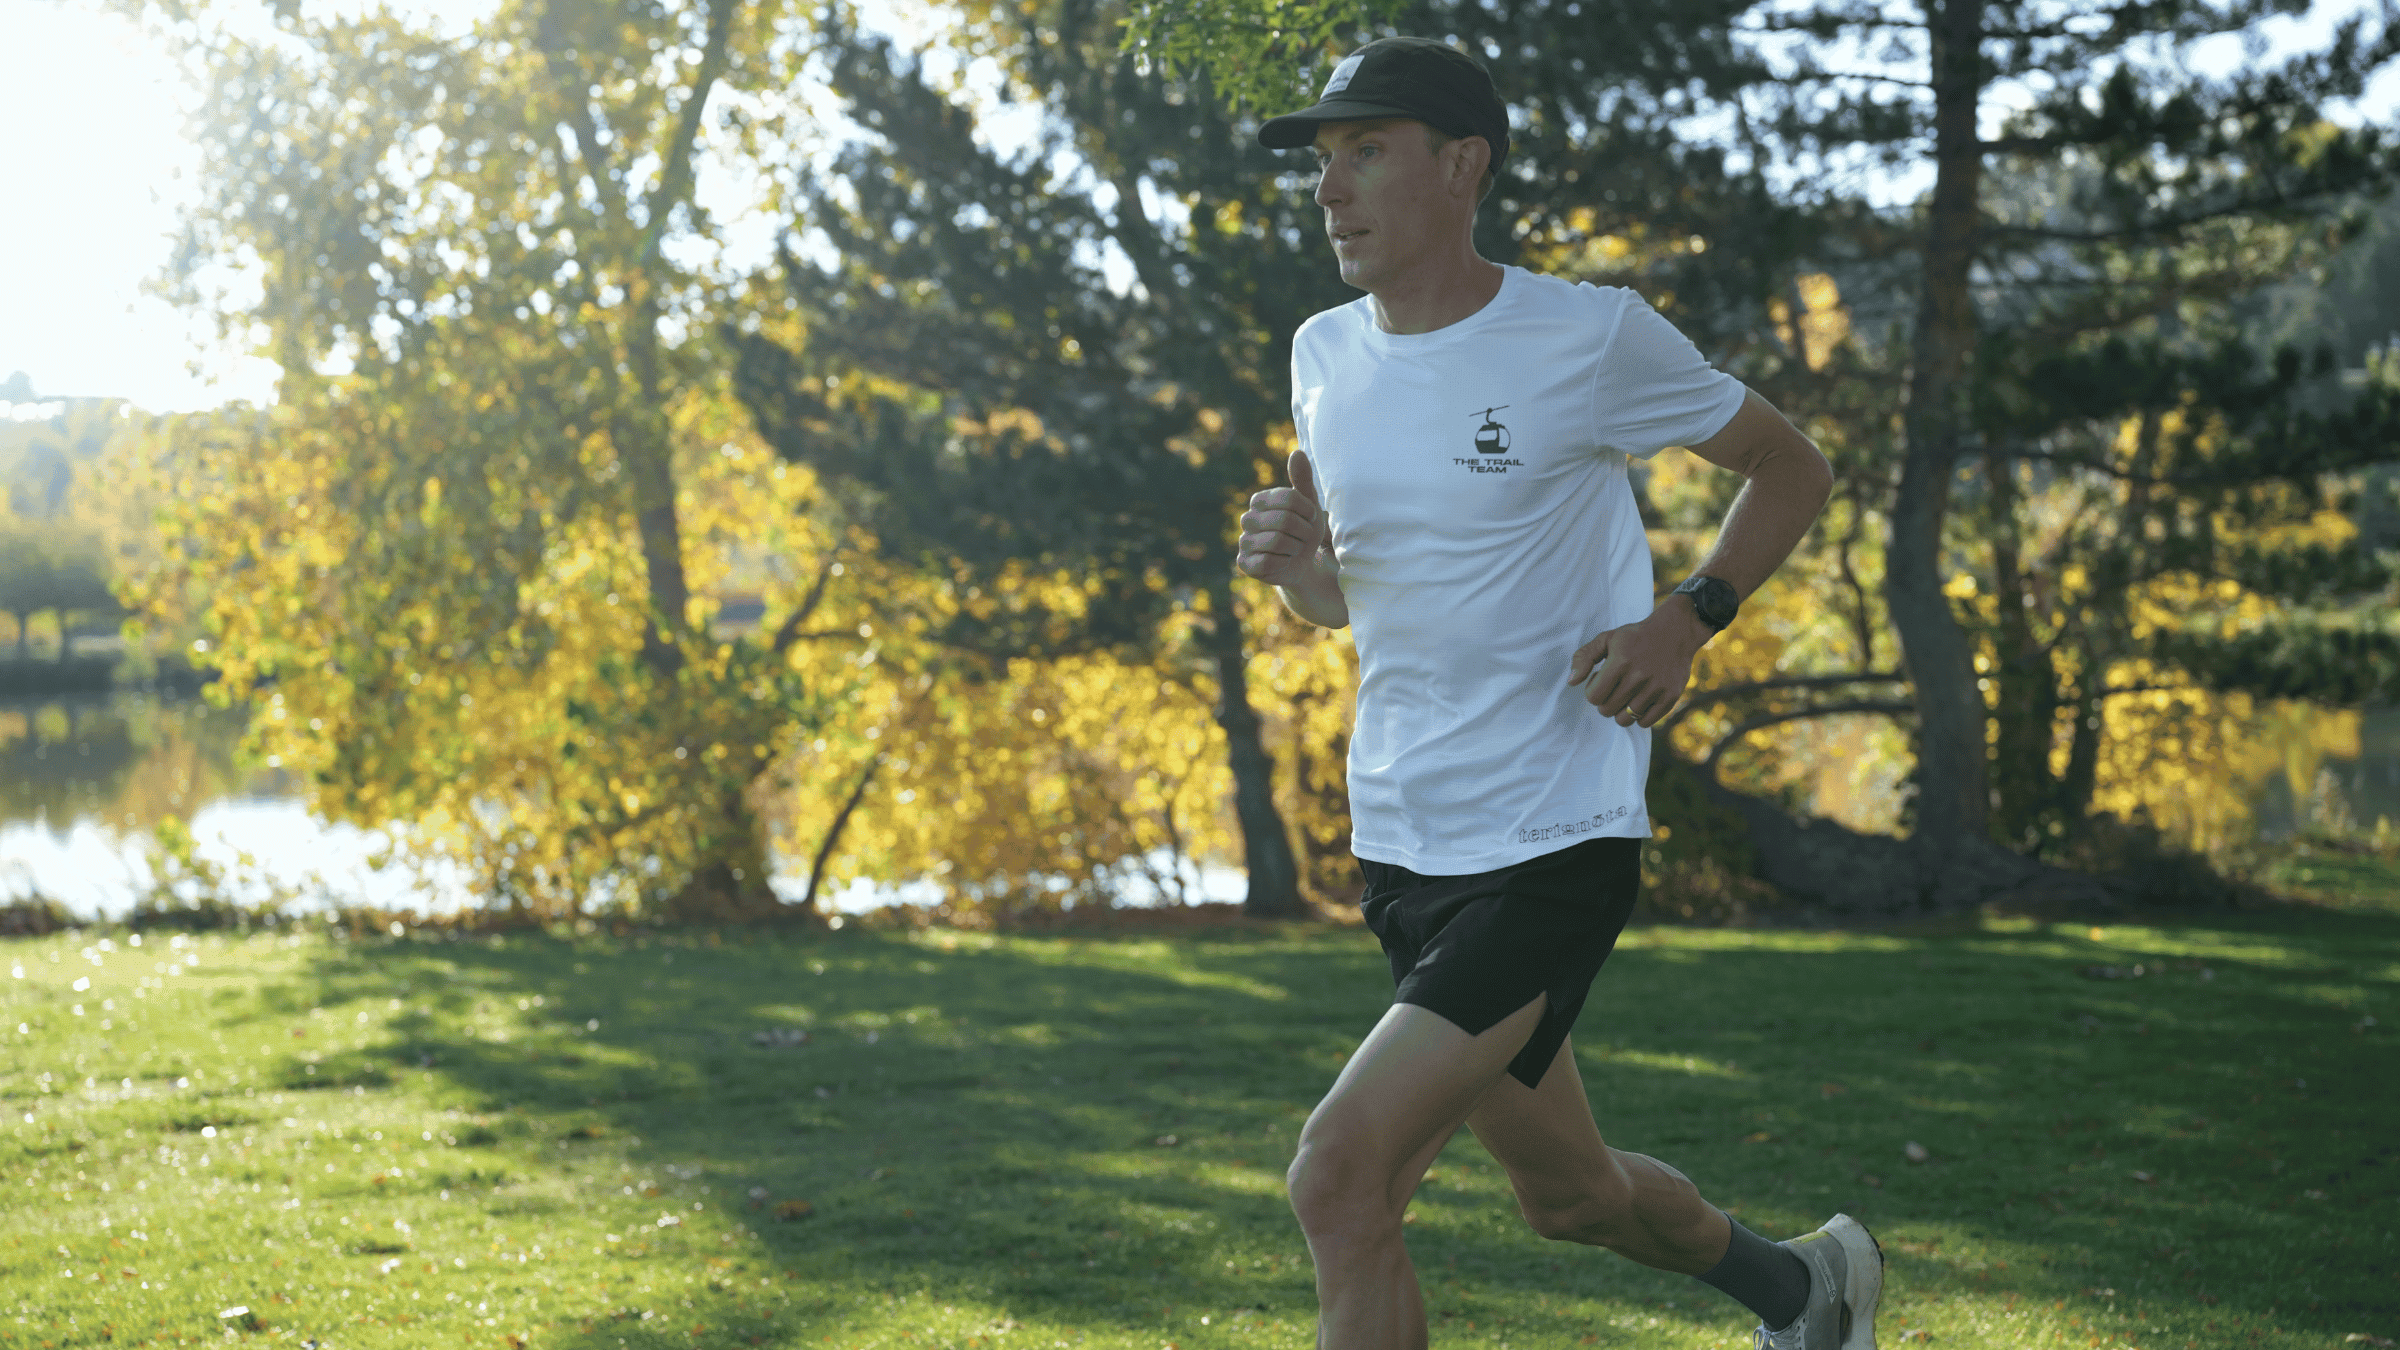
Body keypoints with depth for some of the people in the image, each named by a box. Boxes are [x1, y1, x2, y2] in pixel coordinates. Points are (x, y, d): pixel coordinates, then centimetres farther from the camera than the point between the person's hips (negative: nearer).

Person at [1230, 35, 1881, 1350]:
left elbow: (1792, 467, 3)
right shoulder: (1325, 355, 6)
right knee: (1568, 1194, 21)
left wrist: (1688, 617, -13)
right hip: (1398, 846, 7)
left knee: (1340, 1176, -19)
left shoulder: (1589, 337, -10)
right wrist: (1291, 560, -6)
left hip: (1552, 849, -7)